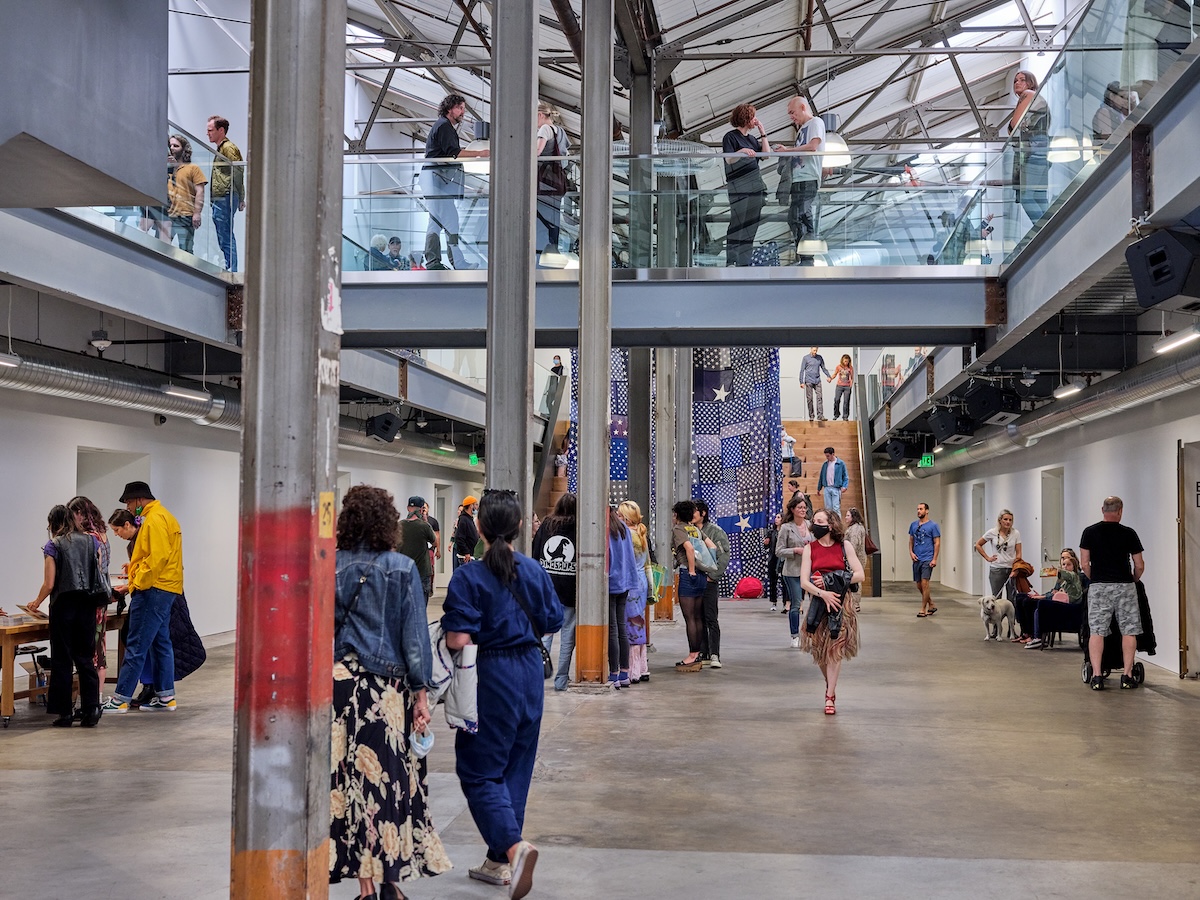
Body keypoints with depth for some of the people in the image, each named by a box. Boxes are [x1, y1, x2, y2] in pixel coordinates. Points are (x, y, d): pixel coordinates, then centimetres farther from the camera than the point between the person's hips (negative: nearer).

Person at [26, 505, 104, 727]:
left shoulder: (54, 545, -5)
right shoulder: (90, 541, 6)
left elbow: (49, 584, -7)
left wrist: (36, 603, 10)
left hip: (63, 605, -4)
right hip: (87, 606, 4)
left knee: (62, 660, 5)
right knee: (86, 659, 8)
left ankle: (65, 712, 8)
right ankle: (91, 710, 2)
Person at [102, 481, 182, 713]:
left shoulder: (155, 520, -13)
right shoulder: (164, 516, 20)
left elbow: (158, 557, -23)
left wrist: (139, 584, -19)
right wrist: (135, 572, 17)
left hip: (153, 590, -11)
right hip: (165, 589, 11)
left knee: (136, 646, -8)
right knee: (161, 643, 13)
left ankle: (120, 699, -5)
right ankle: (166, 697, 16)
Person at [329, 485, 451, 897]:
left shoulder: (331, 567, 2)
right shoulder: (402, 569, -3)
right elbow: (414, 633, -3)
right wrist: (420, 692, 1)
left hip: (342, 681, 2)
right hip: (389, 685, -2)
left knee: (353, 776, 5)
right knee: (391, 778, 5)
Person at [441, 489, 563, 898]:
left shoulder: (469, 577, -16)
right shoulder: (534, 571, 0)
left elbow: (459, 640, -21)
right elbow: (552, 623, 8)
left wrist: (448, 631, 0)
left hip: (491, 678, -5)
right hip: (530, 673, 6)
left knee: (478, 771, 3)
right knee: (515, 768, 14)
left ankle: (513, 845, -19)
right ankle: (499, 862, 23)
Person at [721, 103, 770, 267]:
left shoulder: (751, 139, 20)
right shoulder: (731, 136, -1)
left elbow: (766, 154, 11)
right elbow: (728, 159, -11)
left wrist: (763, 134, 10)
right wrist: (742, 151, -28)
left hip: (756, 186, 7)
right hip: (739, 187, -7)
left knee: (751, 226, 5)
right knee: (738, 225, -10)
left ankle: (744, 262, 9)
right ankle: (731, 262, -8)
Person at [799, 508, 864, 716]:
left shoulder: (844, 546, -1)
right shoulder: (810, 549, 1)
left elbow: (859, 575, -5)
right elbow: (804, 582, -7)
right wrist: (822, 593, -23)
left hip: (841, 604, -2)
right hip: (818, 603, 2)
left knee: (834, 649, -5)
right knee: (820, 650, 7)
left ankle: (830, 697, -1)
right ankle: (830, 686, 32)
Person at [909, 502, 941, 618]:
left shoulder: (933, 525, -4)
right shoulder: (913, 524, 11)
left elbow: (937, 543, -6)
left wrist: (934, 559, -13)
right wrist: (911, 552, 1)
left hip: (927, 559, -6)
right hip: (916, 559, 6)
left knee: (924, 583, -12)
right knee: (919, 585, 10)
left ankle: (923, 609, -6)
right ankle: (931, 605, 27)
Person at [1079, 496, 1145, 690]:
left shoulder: (1090, 532, 2)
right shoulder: (1129, 533, 1)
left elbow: (1084, 564, 0)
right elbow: (1139, 566, 3)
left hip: (1098, 587, 1)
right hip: (1124, 586, 0)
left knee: (1096, 631, 2)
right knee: (1129, 631, 7)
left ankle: (1096, 676, -4)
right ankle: (1127, 676, 4)